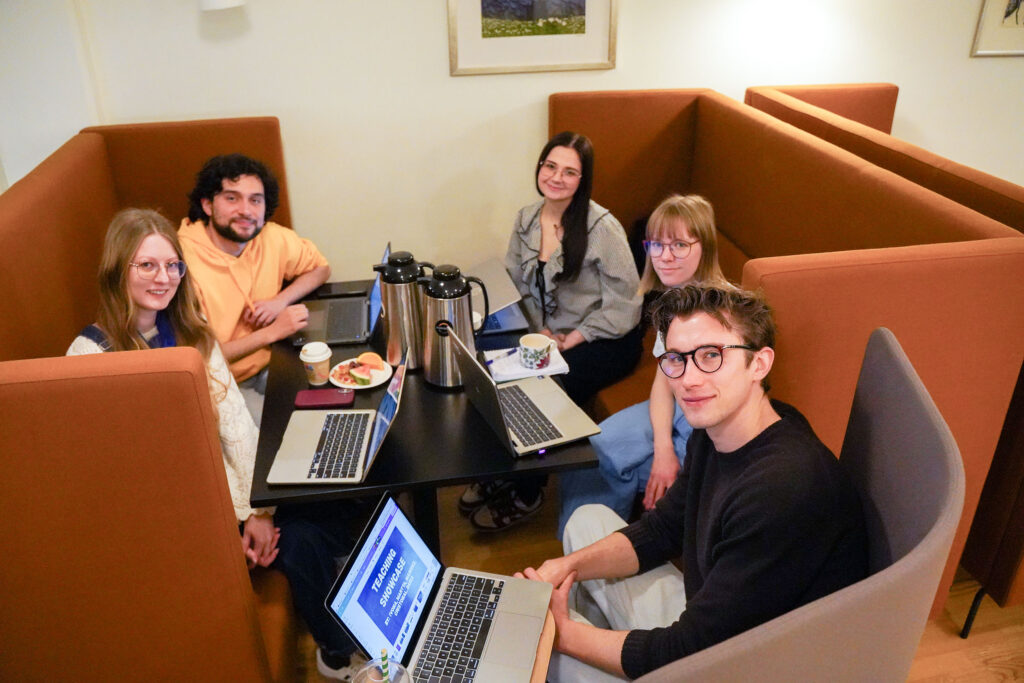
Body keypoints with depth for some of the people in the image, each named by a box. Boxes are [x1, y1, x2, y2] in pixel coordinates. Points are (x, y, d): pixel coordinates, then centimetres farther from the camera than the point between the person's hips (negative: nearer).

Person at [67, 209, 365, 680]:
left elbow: (236, 418, -2)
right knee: (300, 542, -20)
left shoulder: (189, 331, 5)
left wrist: (257, 508, -13)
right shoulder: (90, 355, -12)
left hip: (223, 478, 5)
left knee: (339, 513, -15)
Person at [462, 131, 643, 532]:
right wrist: (540, 330, -7)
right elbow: (516, 285, 8)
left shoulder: (601, 226, -18)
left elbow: (624, 305, -17)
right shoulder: (526, 220, 1)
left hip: (606, 341, -6)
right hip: (549, 333, 6)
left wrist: (570, 342, -17)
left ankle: (527, 494, 3)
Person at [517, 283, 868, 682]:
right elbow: (661, 530, 8)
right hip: (702, 624, 8)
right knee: (588, 521, 14)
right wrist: (567, 566, -8)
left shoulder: (784, 491, -34)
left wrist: (563, 633, -17)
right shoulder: (713, 431, -5)